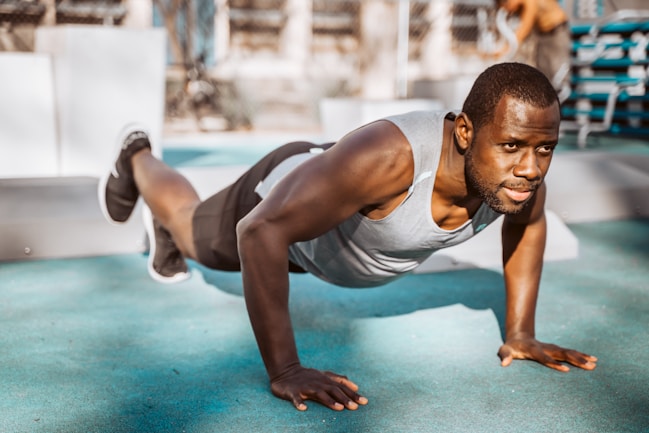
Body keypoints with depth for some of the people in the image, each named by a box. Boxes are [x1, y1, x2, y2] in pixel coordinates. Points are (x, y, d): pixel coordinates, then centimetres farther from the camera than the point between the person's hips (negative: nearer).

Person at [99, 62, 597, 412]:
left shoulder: (518, 167, -30)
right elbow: (261, 231, -48)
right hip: (285, 192, -4)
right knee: (192, 231, 30)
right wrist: (284, 370, -48)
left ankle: (165, 242, 67)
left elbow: (527, 225, -6)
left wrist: (520, 334, -10)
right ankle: (137, 158, 61)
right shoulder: (385, 158, -50)